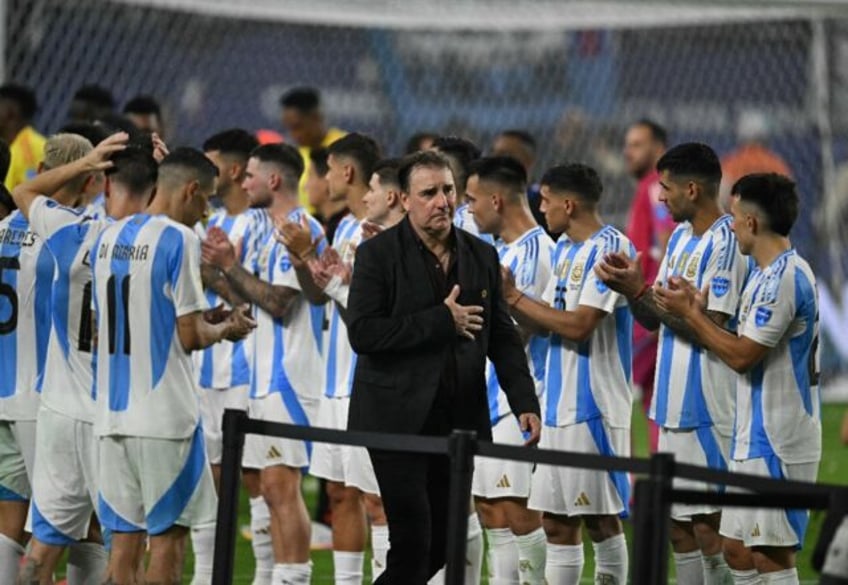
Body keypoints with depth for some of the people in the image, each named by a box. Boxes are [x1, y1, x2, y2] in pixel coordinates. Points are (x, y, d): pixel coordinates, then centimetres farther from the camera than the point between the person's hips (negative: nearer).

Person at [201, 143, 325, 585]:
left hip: (289, 377, -10)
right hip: (268, 377, 10)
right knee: (274, 488, 9)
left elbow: (279, 302, -18)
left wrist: (230, 265, -12)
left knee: (281, 485, -12)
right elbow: (258, 298, 19)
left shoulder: (300, 229, -13)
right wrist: (226, 266, 7)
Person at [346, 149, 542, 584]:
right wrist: (442, 321, -16)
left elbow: (502, 337, 13)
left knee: (444, 541, 7)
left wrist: (525, 401, 1)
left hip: (459, 420, 5)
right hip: (398, 418, -5)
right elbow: (362, 333, -15)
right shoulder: (378, 254, -5)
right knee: (413, 539, -9)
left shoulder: (482, 256, 10)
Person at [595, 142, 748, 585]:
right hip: (674, 403, 9)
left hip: (708, 409, -9)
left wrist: (641, 292, -17)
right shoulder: (680, 237, 14)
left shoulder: (726, 242, -15)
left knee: (709, 529, -7)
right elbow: (654, 320, 16)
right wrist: (632, 287, -4)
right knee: (678, 527, 12)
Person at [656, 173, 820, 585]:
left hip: (776, 445, -11)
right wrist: (696, 308, 11)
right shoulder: (769, 273, 15)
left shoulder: (784, 278, -18)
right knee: (737, 549, 12)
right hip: (756, 441, 11)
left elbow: (742, 355, -19)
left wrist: (690, 314, -9)